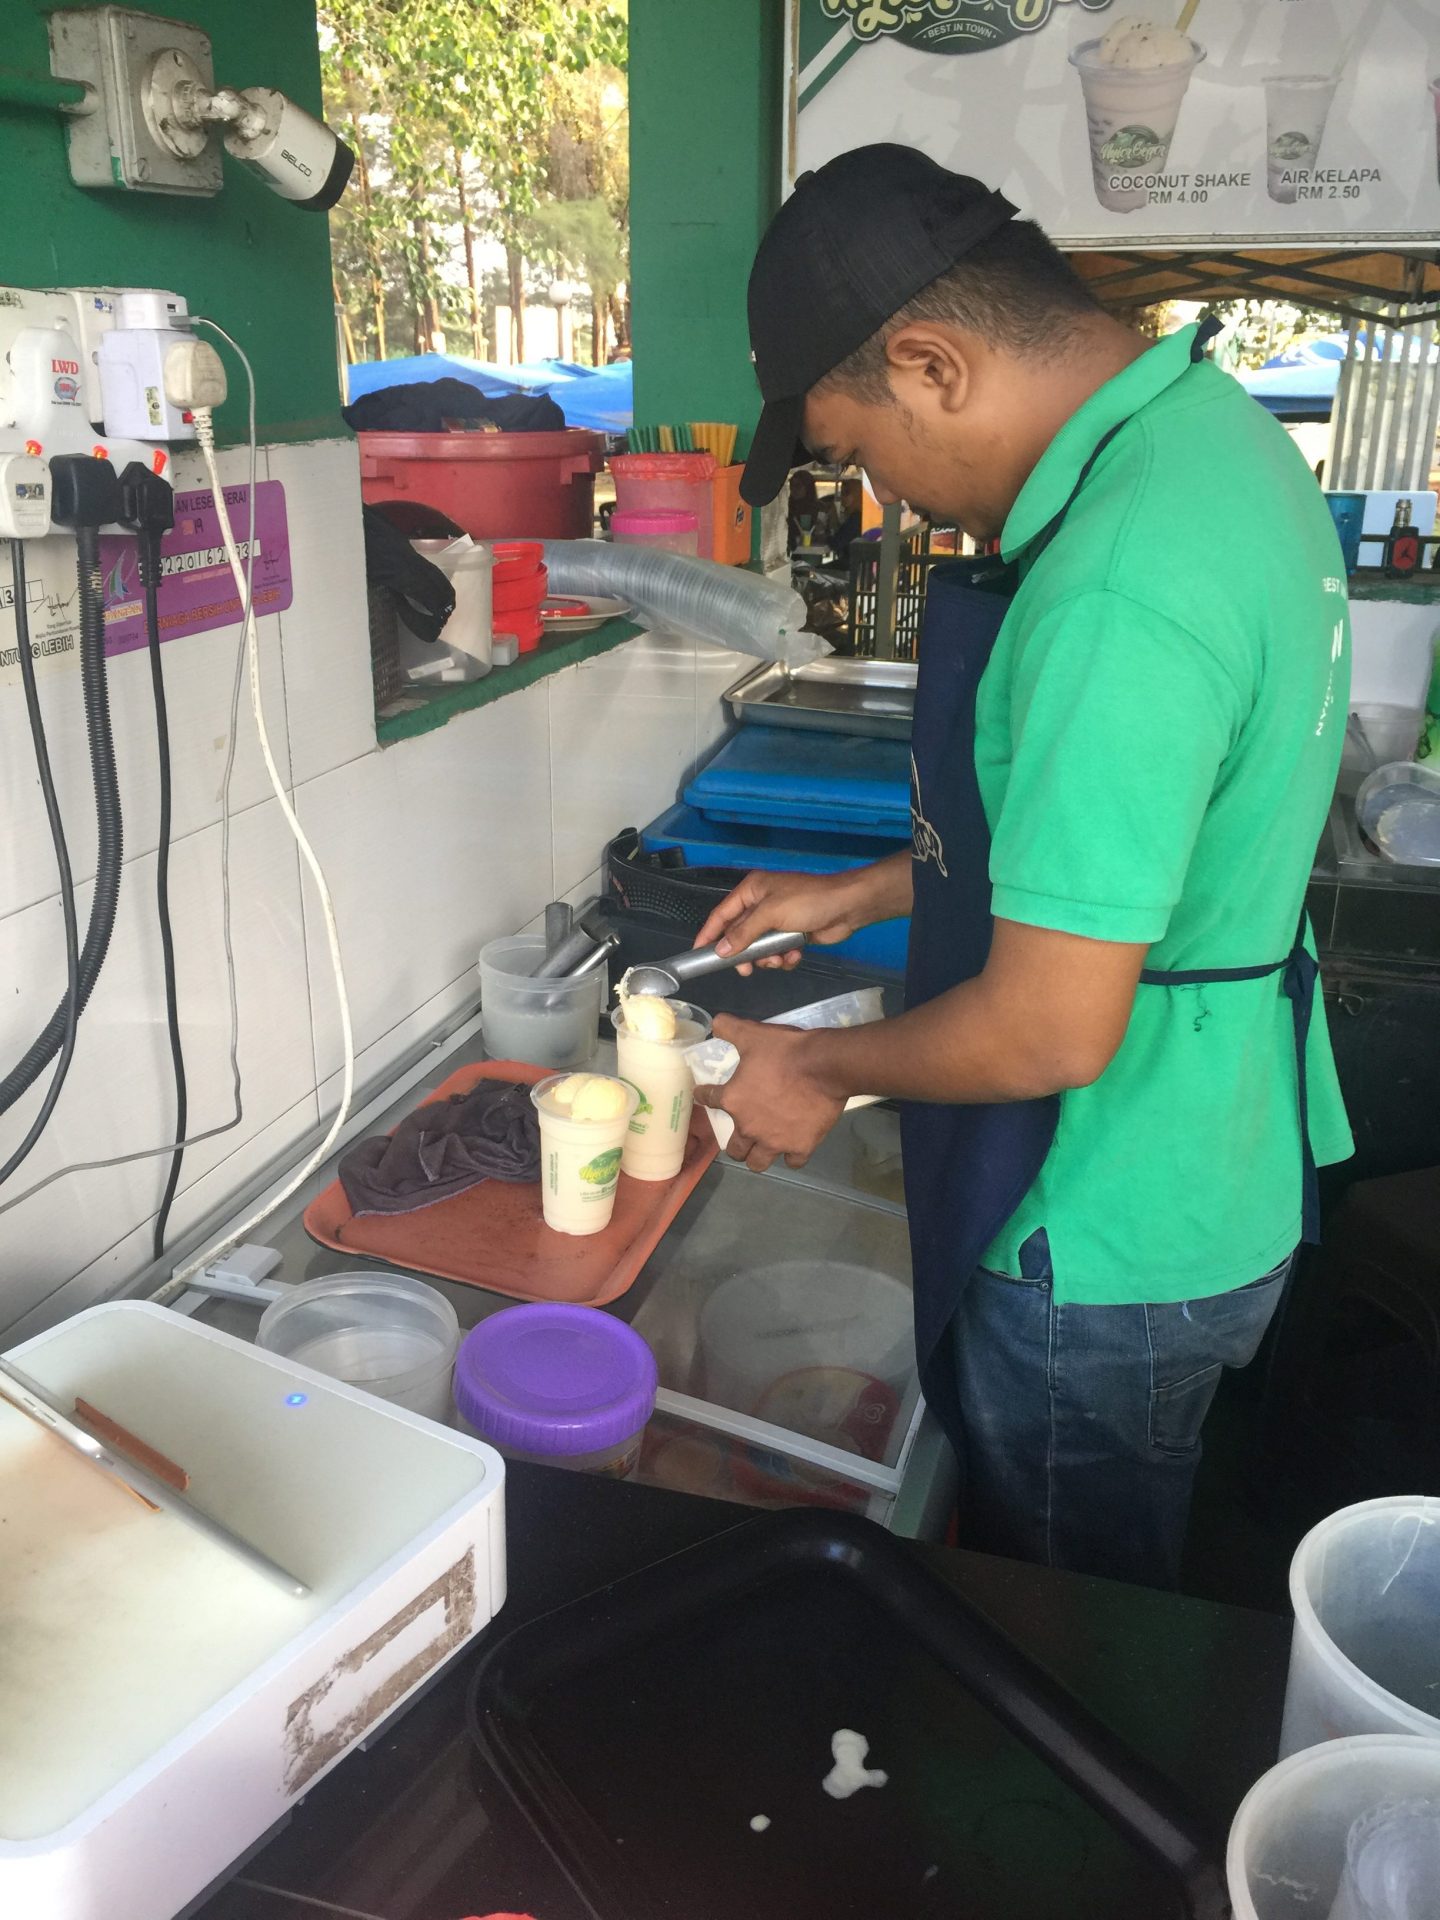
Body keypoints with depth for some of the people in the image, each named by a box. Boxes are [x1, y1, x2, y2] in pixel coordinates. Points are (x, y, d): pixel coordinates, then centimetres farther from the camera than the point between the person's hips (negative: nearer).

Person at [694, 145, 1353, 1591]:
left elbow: (1050, 1031, -29)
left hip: (1107, 1258, -9)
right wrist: (865, 894, 13)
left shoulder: (1114, 595, -32)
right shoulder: (1210, 425, 2)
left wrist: (822, 1072, -10)